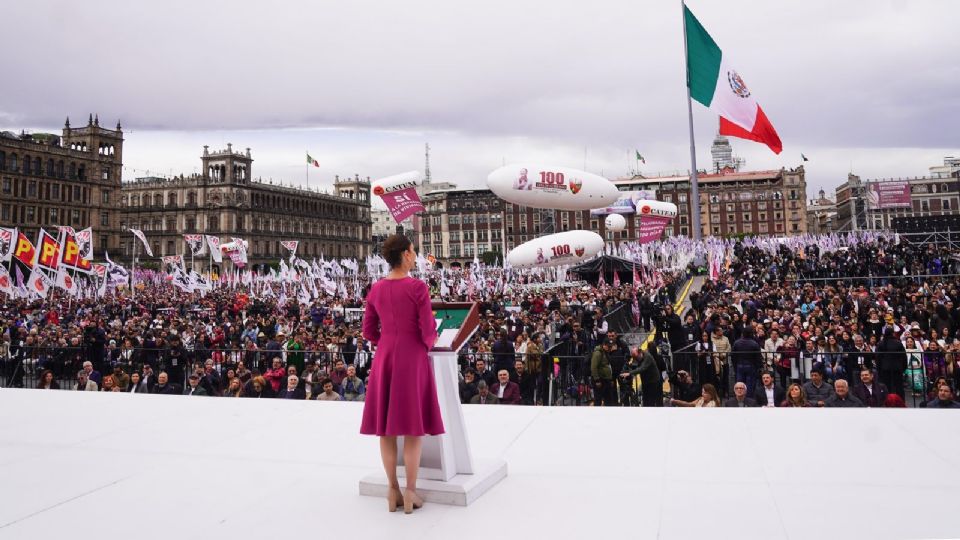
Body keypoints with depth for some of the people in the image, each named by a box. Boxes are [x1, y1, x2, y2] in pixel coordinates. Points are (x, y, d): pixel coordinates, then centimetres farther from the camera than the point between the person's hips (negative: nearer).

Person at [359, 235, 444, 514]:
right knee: (413, 425, 5)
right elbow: (428, 331, -12)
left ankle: (393, 492, 17)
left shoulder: (376, 289, 3)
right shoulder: (418, 287, -12)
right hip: (413, 359, -5)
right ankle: (410, 493, 9)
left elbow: (369, 332, 8)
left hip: (384, 359, 5)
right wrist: (427, 345, 10)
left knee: (385, 425, 10)